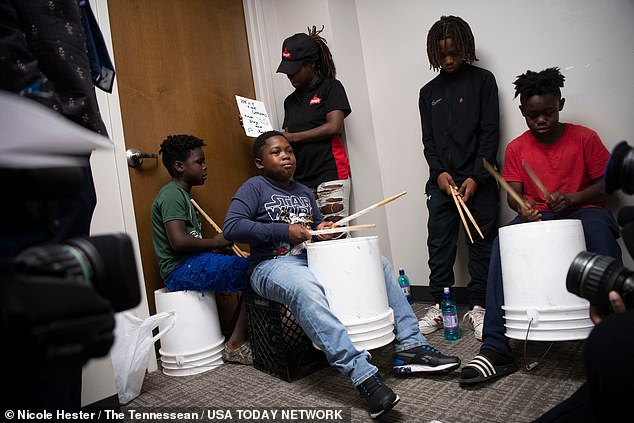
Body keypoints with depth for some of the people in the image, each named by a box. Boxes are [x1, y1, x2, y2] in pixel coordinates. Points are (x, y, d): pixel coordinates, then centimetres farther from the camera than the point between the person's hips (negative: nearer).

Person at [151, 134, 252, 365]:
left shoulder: (182, 194, 22)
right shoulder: (172, 195, -10)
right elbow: (179, 241, -23)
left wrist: (215, 246, 7)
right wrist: (216, 242, -11)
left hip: (192, 264, 10)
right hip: (182, 269, -10)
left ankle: (238, 339, 1)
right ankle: (236, 345, -12)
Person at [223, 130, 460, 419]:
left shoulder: (303, 192, 18)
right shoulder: (254, 188, -3)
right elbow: (231, 227, -17)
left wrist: (324, 230, 5)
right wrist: (285, 231, -20)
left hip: (312, 257, 7)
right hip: (272, 265, -7)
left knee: (377, 262, -5)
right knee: (306, 289, -42)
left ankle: (409, 346, -8)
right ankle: (362, 374, -43)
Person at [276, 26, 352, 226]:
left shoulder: (331, 87, 5)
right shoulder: (290, 101, 22)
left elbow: (334, 127, -9)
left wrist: (292, 137, -4)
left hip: (330, 175, -5)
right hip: (300, 181, 5)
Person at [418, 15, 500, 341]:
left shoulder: (482, 80, 6)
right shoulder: (429, 92, 15)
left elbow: (490, 132, -1)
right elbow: (428, 140, 11)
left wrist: (475, 176, -10)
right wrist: (439, 172, -6)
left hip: (478, 180, -2)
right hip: (442, 180, 3)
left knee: (481, 243, 0)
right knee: (439, 243, 1)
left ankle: (477, 307, 9)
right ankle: (439, 305, 10)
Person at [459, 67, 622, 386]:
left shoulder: (584, 138, 1)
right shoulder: (516, 148, 6)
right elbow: (514, 194, 2)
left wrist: (571, 198, -17)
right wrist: (522, 206, -23)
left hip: (582, 211, -1)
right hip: (537, 216, 1)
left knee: (599, 228, -38)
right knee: (501, 245, -29)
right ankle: (496, 349, -31)